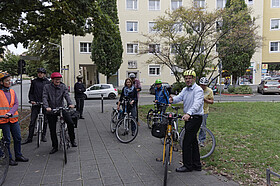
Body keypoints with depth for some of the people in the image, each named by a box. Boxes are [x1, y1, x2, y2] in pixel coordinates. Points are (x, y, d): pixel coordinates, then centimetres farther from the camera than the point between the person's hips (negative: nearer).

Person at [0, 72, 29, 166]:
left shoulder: (12, 91, 10)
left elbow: (16, 104, 2)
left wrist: (10, 112, -14)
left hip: (13, 118, 5)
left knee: (18, 138, 11)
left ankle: (18, 155, 26)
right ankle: (9, 158, 15)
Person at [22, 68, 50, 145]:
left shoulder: (47, 82, 5)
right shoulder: (34, 82, 7)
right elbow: (31, 92, 10)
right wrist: (31, 100, -5)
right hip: (35, 104, 0)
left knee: (45, 121, 7)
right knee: (32, 121, 0)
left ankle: (43, 136, 21)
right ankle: (29, 138, 7)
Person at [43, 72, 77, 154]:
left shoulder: (63, 86, 4)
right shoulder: (47, 87, 1)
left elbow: (66, 95, -10)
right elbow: (44, 97, -10)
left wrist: (70, 104, -30)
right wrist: (47, 107, -28)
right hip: (51, 110, 0)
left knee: (70, 123, -18)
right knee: (52, 129, 6)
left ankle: (72, 140, 3)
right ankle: (55, 147, 21)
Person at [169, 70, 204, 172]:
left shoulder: (198, 90, -15)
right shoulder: (185, 89, 13)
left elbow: (197, 104, -31)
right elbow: (179, 97, -4)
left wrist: (189, 113, -47)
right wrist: (173, 99, -27)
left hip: (195, 118, -9)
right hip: (189, 117, 9)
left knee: (187, 142, -7)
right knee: (193, 141, 15)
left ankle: (188, 166, 6)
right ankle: (196, 165, 26)